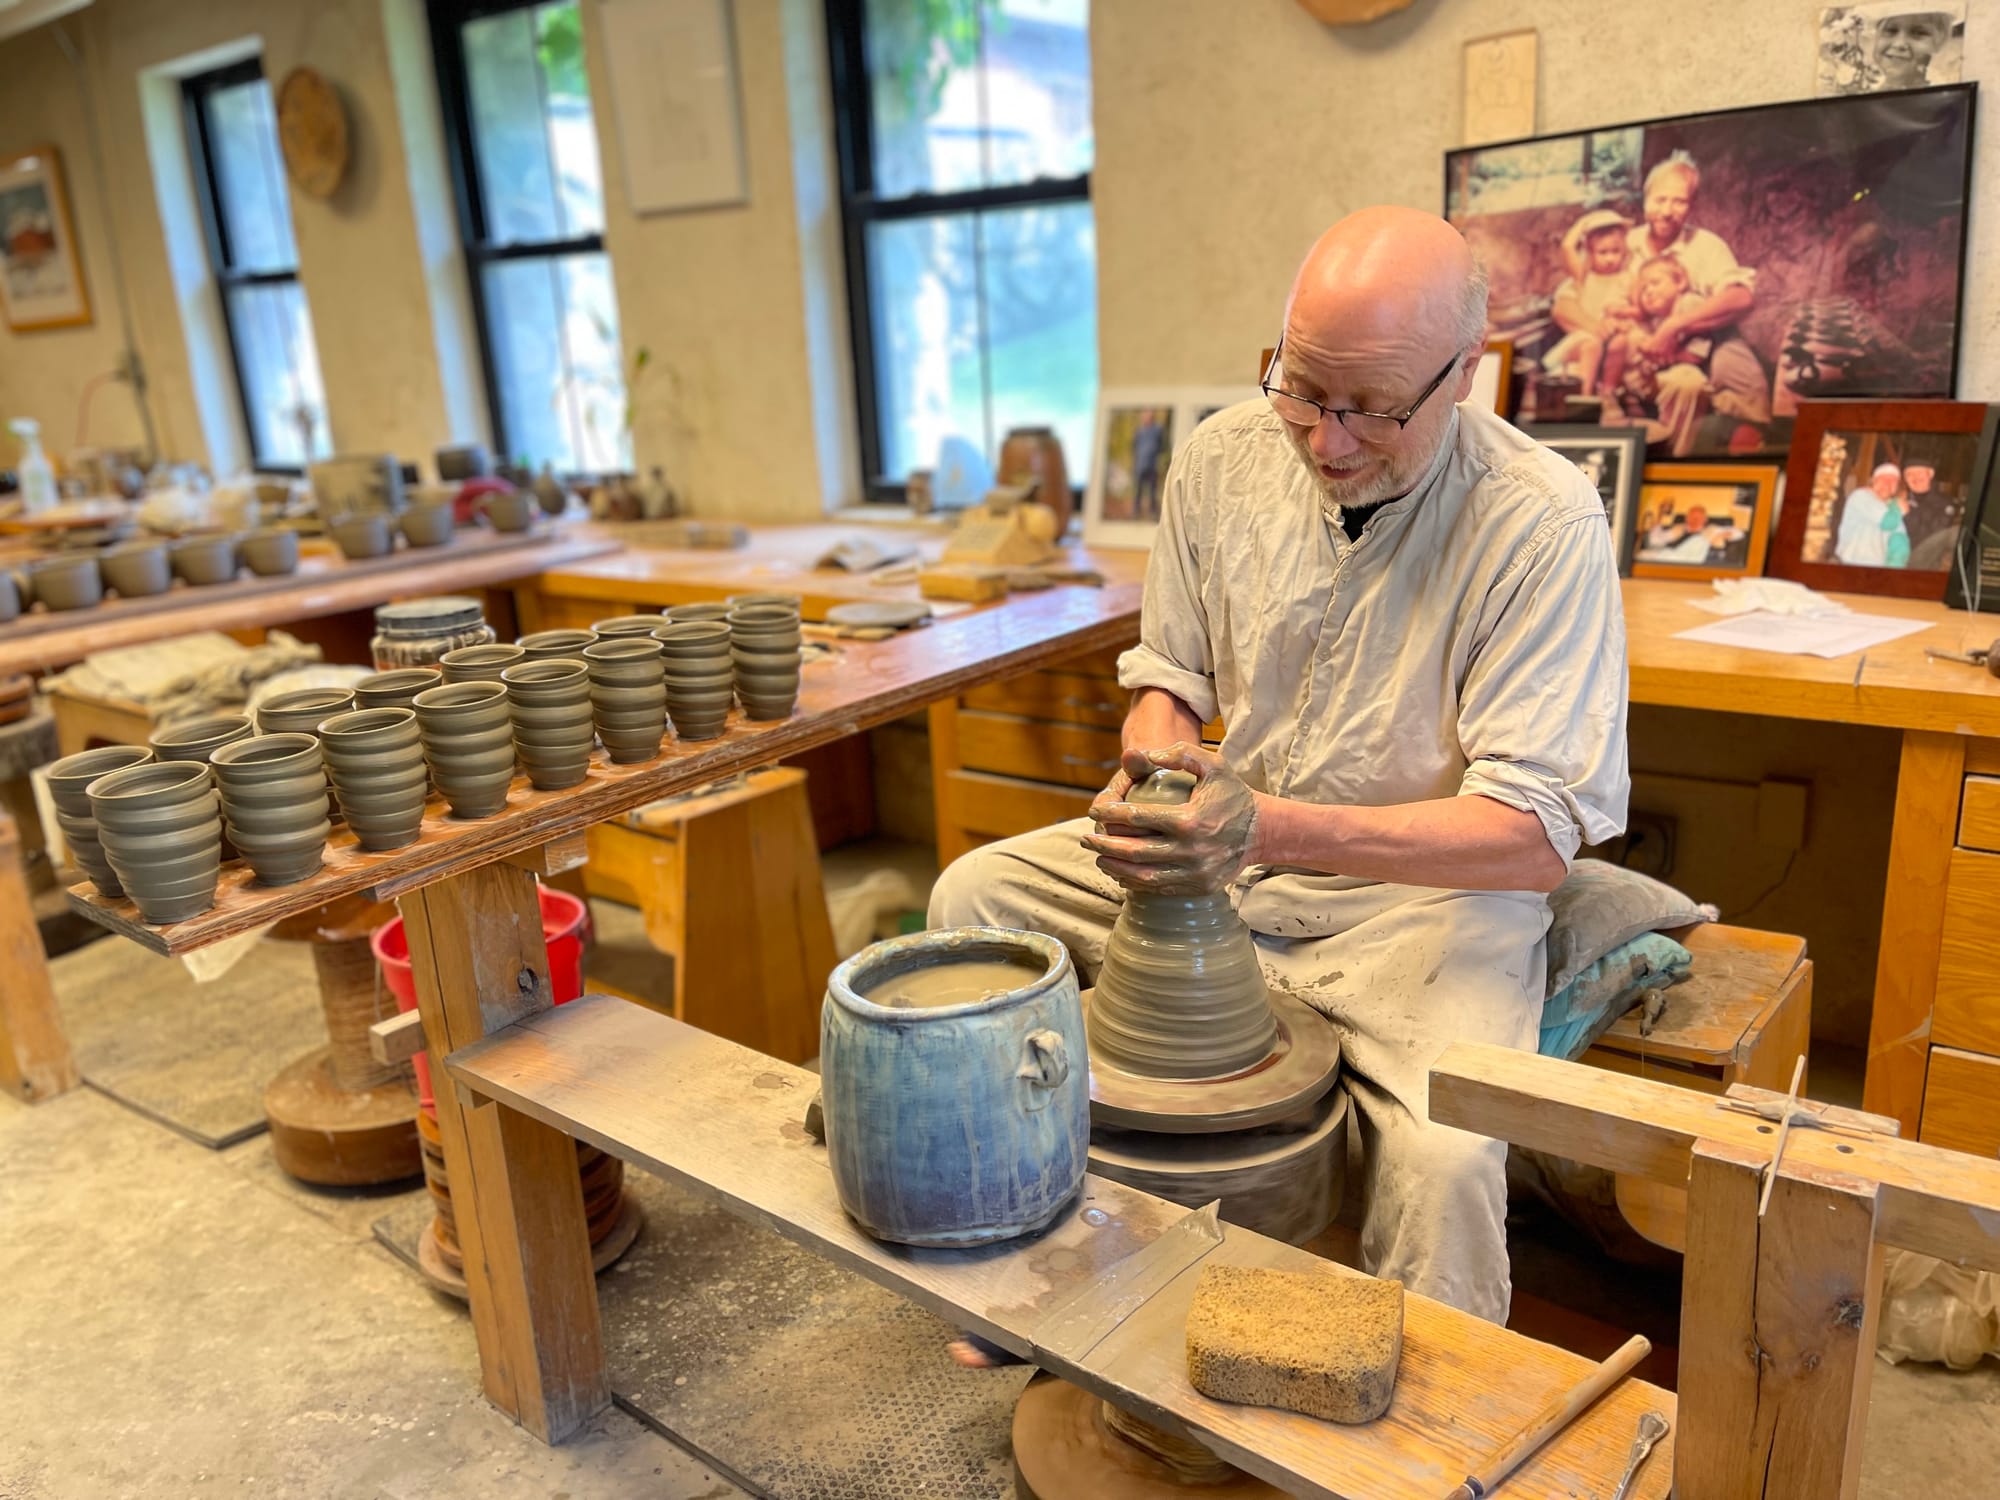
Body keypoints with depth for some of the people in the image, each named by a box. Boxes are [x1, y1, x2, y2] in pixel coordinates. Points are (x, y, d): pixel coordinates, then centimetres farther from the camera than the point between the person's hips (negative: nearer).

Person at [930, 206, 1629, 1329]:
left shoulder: (1542, 523, -21)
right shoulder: (1226, 458, -6)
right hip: (1221, 854, 5)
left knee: (1444, 1159, -31)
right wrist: (1159, 755, -16)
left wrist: (1273, 828, -32)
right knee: (975, 893, -1)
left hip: (1427, 890, -5)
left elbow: (1538, 836, -23)